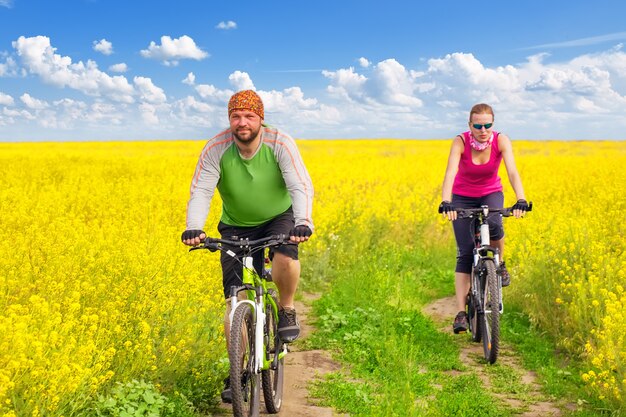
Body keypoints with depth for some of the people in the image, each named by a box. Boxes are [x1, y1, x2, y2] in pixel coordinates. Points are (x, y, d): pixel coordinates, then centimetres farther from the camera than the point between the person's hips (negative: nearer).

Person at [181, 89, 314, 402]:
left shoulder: (280, 143, -23)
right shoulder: (216, 149, -20)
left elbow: (300, 186, -30)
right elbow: (201, 192, -27)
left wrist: (303, 222, -48)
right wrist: (193, 227, -45)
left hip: (279, 218, -1)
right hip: (236, 227, 1)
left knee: (285, 257, -36)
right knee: (235, 300, -7)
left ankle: (286, 310, -5)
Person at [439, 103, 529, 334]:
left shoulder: (501, 140, -22)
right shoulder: (460, 142, -25)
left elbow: (512, 171, -34)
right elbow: (450, 172, -38)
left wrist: (520, 200, -51)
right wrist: (445, 202, -55)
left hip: (491, 194, 1)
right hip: (463, 198, -1)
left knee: (493, 224, -35)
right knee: (465, 253, -9)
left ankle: (500, 263, -3)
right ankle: (461, 312, -8)